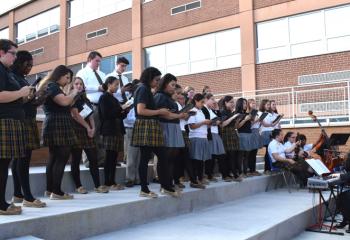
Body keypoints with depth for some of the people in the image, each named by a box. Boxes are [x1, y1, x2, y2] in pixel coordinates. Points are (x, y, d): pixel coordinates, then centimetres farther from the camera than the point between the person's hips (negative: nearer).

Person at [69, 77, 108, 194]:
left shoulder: (86, 100, 21)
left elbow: (90, 115, 14)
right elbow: (75, 115, -10)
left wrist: (93, 128, -1)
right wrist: (87, 127, -7)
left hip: (88, 131, 7)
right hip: (76, 130, -6)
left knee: (94, 159, 2)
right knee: (76, 160, -1)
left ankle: (97, 185, 4)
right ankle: (78, 186, 6)